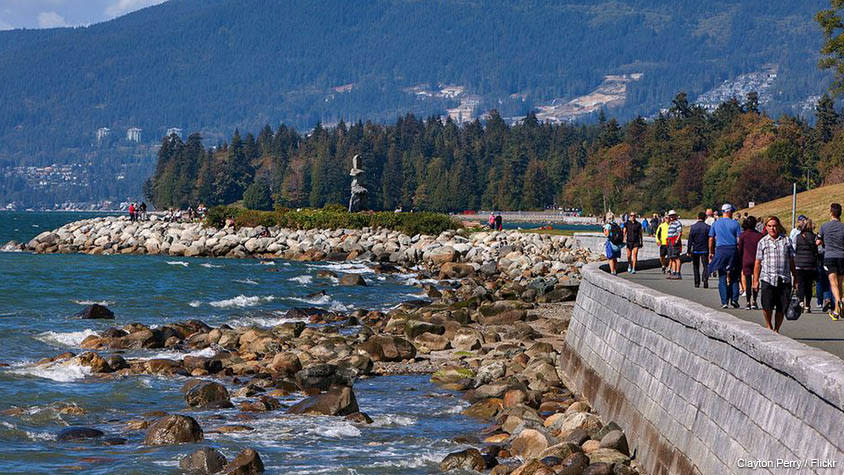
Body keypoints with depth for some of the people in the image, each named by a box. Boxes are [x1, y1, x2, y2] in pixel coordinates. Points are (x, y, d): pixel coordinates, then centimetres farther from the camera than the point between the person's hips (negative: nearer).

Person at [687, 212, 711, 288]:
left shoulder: (693, 227, -4)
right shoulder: (707, 227, -5)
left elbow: (690, 240, -3)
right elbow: (710, 240, -3)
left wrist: (688, 251, 2)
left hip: (695, 250, 1)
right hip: (704, 250, -1)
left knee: (696, 267, 12)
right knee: (705, 265, 2)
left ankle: (697, 283, 12)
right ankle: (705, 279, -22)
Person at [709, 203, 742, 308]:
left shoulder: (715, 223, 6)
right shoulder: (735, 224, 0)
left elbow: (711, 239, 7)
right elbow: (739, 240, -3)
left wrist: (711, 252, 16)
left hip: (720, 250, 1)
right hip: (733, 250, -1)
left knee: (722, 278, 3)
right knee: (734, 278, 10)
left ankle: (724, 302, -2)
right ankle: (734, 299, 1)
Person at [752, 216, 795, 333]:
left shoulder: (786, 240, 8)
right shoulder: (762, 242, 7)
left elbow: (791, 260, 12)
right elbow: (758, 262, 9)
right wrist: (755, 280, 4)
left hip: (784, 279, 1)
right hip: (767, 279, -1)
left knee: (781, 308, 2)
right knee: (767, 306, -11)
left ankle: (776, 329, 19)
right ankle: (768, 325, 15)